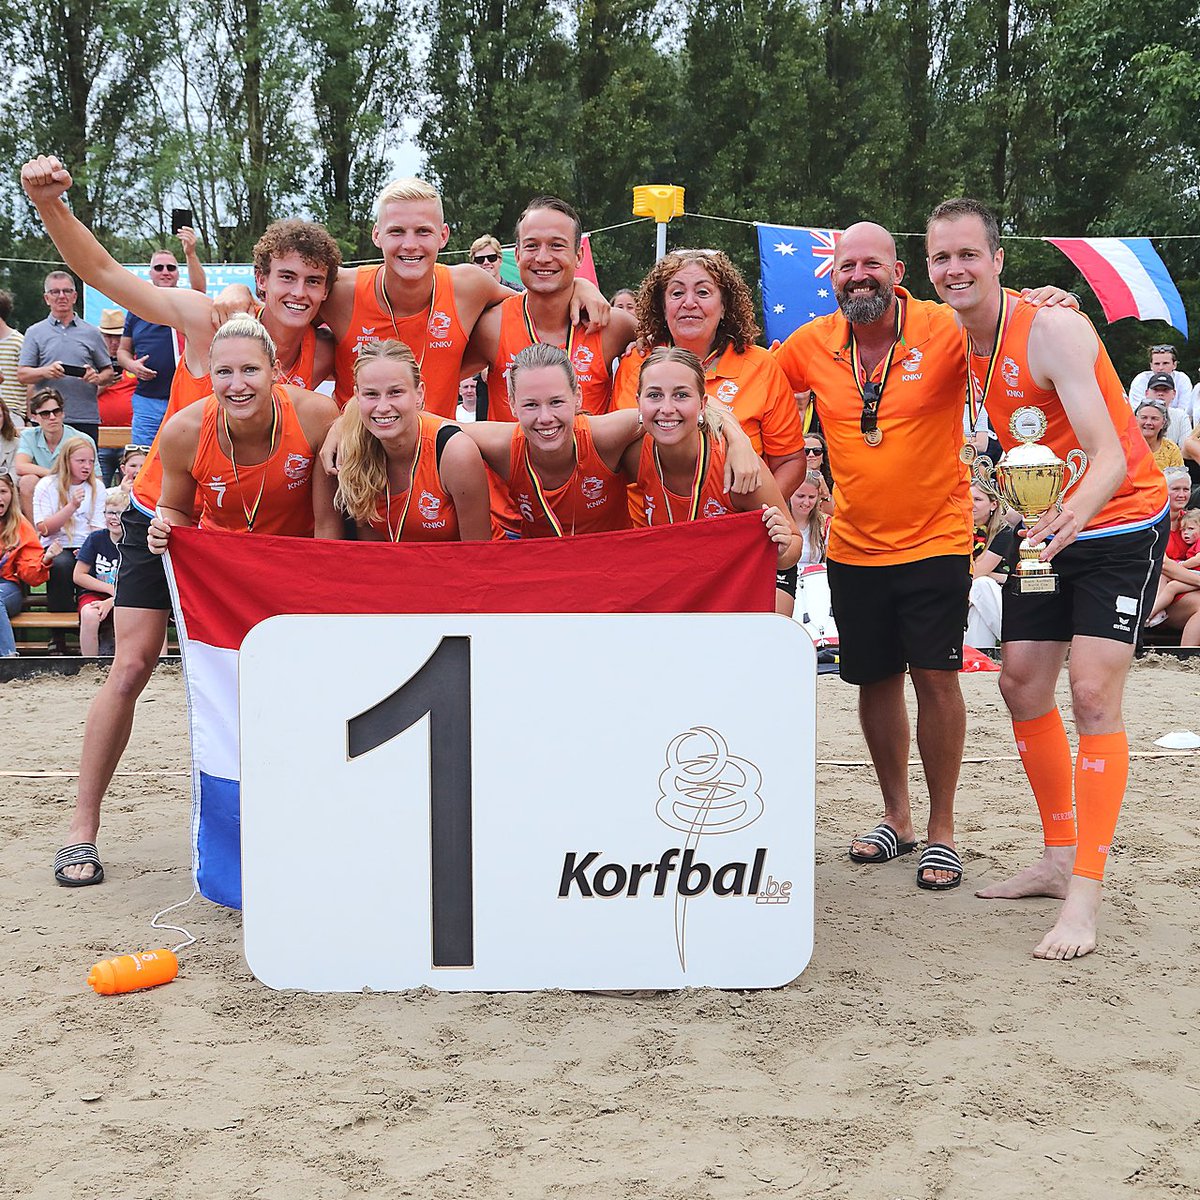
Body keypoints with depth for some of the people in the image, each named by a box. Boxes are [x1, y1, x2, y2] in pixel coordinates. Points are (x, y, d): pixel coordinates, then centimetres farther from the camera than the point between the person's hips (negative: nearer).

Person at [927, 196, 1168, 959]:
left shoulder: (1052, 330, -24)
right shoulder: (955, 344, -1)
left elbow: (1110, 456, -32)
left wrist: (1074, 513, -49)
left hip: (1121, 523, -8)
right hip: (1044, 525, 8)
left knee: (1093, 695, -15)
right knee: (1022, 682, 8)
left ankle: (1087, 894, -10)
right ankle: (1059, 858, 23)